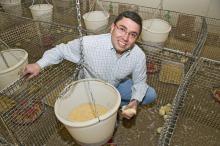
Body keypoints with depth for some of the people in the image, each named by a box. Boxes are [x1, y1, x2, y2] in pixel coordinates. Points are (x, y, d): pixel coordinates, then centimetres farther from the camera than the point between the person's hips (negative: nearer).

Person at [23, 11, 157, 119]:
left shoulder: (139, 56, -26)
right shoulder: (89, 43, -35)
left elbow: (140, 82, -11)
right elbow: (63, 49, -16)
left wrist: (135, 101, -30)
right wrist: (39, 65, -24)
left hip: (118, 85, 3)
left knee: (151, 95, -2)